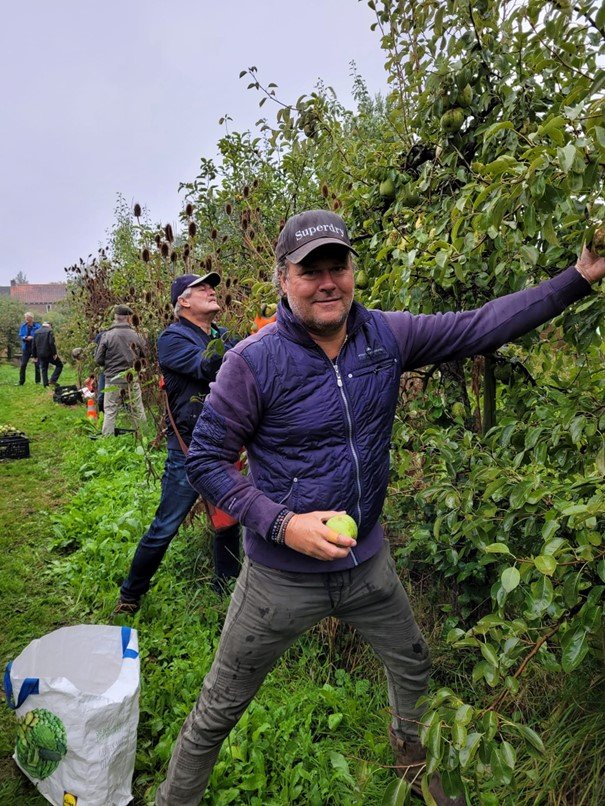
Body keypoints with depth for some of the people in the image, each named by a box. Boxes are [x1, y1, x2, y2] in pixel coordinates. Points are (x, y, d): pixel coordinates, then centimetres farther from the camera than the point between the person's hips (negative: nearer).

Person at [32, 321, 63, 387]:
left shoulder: (36, 332, 15)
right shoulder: (49, 331, -5)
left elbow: (34, 345, 16)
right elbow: (52, 343, -16)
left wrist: (34, 356, 20)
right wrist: (55, 353, -13)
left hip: (40, 355, 6)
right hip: (49, 354, -6)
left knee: (43, 369, 13)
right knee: (59, 365, 6)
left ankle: (45, 384, 11)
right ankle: (52, 380, -5)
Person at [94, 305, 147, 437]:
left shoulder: (107, 336, -9)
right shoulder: (136, 336, -6)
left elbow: (98, 360, -5)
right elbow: (145, 355, 6)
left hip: (113, 379, -1)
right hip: (132, 378, 1)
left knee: (110, 411, 6)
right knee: (138, 409, 12)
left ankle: (107, 438, 8)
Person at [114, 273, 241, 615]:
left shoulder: (225, 337, 11)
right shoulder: (173, 339, -9)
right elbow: (206, 367, -25)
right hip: (190, 449, -6)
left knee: (230, 522, 16)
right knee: (165, 527, 2)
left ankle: (226, 588, 35)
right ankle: (131, 595, 22)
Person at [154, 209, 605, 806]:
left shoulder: (386, 336, -7)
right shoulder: (253, 362, -21)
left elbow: (480, 327, -3)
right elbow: (205, 460, -16)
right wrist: (283, 524, -26)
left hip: (367, 559, 5)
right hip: (282, 574, -5)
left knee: (412, 668, 30)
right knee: (220, 708, 13)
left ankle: (414, 757, 63)